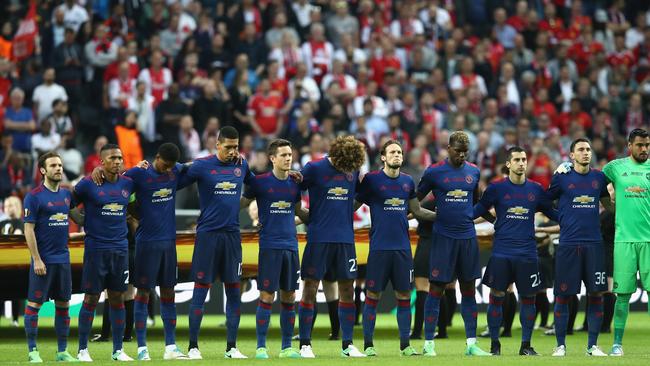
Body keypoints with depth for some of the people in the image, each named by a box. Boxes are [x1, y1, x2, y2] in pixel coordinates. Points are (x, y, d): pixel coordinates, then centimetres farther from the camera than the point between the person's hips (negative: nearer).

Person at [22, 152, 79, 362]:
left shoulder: (66, 194, 9)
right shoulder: (34, 196, -8)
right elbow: (29, 230, -10)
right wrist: (37, 260, -15)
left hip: (63, 258, 6)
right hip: (43, 260, -6)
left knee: (63, 304, 8)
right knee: (34, 304, -2)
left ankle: (62, 351, 14)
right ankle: (32, 351, 3)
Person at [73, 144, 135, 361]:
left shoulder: (127, 184, 6)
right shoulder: (88, 184, -6)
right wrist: (85, 223, 1)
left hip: (120, 248, 4)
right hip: (95, 249, -4)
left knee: (117, 298, 7)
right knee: (91, 299, -2)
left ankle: (118, 350, 12)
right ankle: (82, 350, 5)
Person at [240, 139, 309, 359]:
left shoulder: (294, 183, 10)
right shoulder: (260, 182, -3)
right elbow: (242, 204, 4)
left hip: (290, 246, 5)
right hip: (269, 247, -5)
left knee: (289, 299, 7)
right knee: (267, 297, -6)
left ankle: (286, 347, 13)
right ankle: (261, 347, 0)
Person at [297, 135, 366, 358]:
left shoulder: (354, 170, 6)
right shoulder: (314, 169, -6)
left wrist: (344, 214, 11)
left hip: (345, 239, 4)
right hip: (318, 238, -4)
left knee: (347, 290, 4)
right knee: (310, 289, -3)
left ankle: (347, 344, 10)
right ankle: (305, 344, 3)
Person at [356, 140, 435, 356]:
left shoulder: (407, 182, 11)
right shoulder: (371, 180, -1)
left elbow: (417, 211, 20)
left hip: (402, 247, 4)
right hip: (379, 247, -4)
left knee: (404, 295, 4)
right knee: (373, 295, -2)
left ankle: (405, 345, 10)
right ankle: (368, 345, 4)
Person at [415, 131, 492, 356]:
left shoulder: (473, 172, 9)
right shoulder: (434, 172, -3)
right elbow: (416, 200, 6)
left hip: (468, 237, 4)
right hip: (443, 237, -4)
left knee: (469, 291, 6)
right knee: (436, 289, -3)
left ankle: (471, 344, 9)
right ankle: (428, 343, 2)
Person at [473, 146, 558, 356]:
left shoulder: (536, 190, 8)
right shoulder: (496, 188, 2)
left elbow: (552, 213, 16)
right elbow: (478, 211, 4)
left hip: (527, 253, 2)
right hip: (501, 252, -2)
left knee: (528, 297, 3)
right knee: (496, 297, -1)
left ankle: (526, 345, 12)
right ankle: (494, 344, 9)